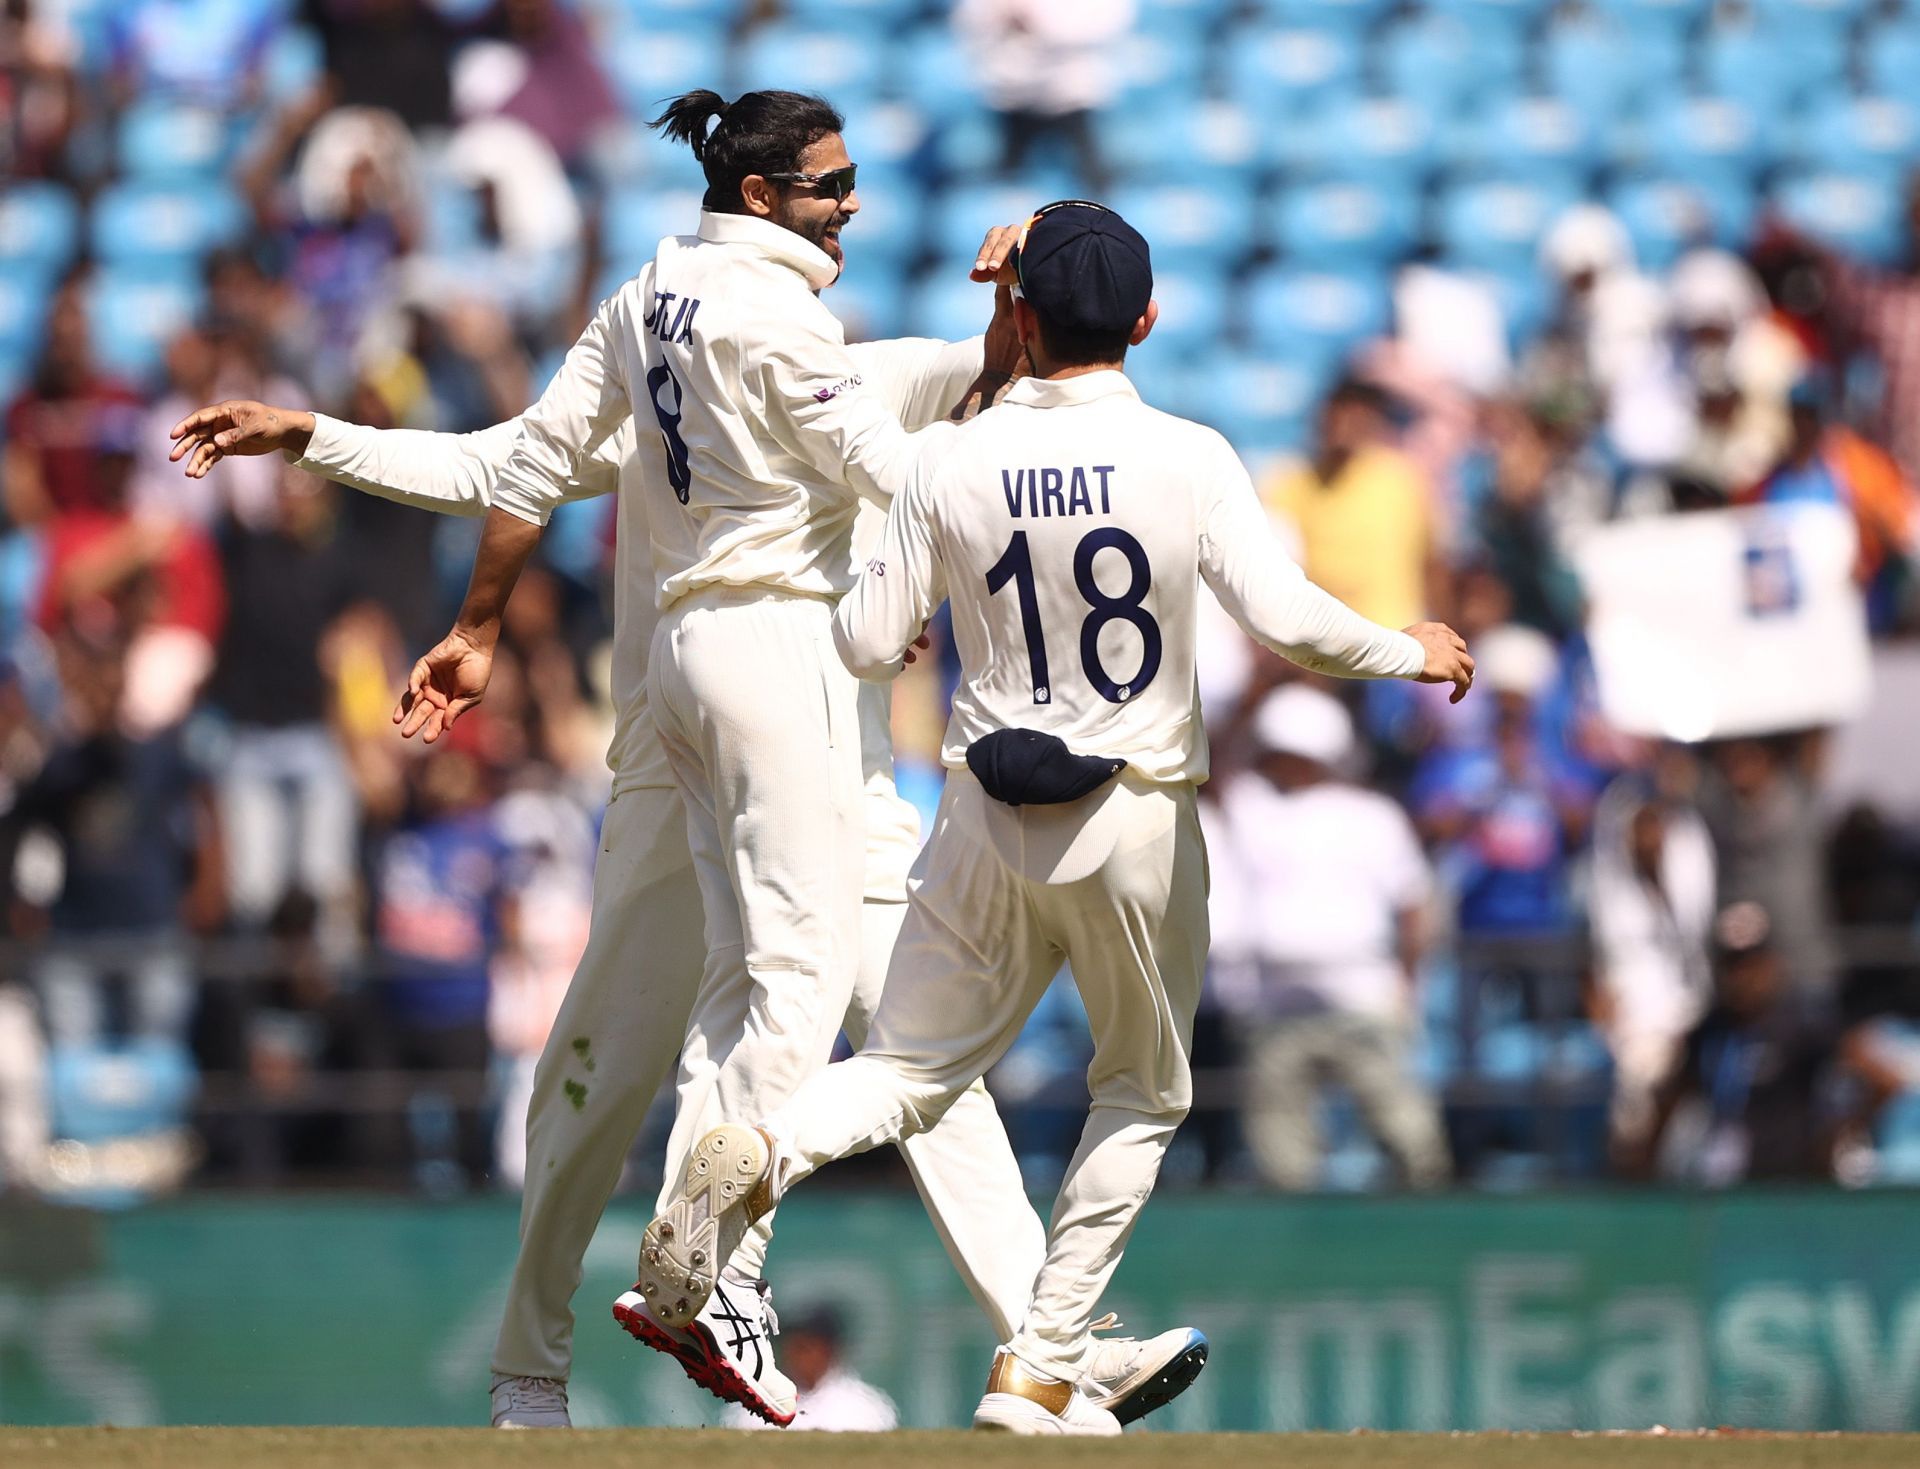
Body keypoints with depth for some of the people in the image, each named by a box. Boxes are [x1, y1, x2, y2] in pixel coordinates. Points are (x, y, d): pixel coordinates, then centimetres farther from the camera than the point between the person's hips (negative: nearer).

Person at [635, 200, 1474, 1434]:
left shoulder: (962, 466, -3)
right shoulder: (1187, 458, -11)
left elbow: (867, 645, -1)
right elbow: (1285, 617, -20)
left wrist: (909, 633, 23)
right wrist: (1412, 653, -3)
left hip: (990, 819, 2)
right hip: (1139, 822, -2)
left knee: (909, 1068, 11)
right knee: (1143, 1093, 17)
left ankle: (759, 1157, -23)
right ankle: (1041, 1371, 9)